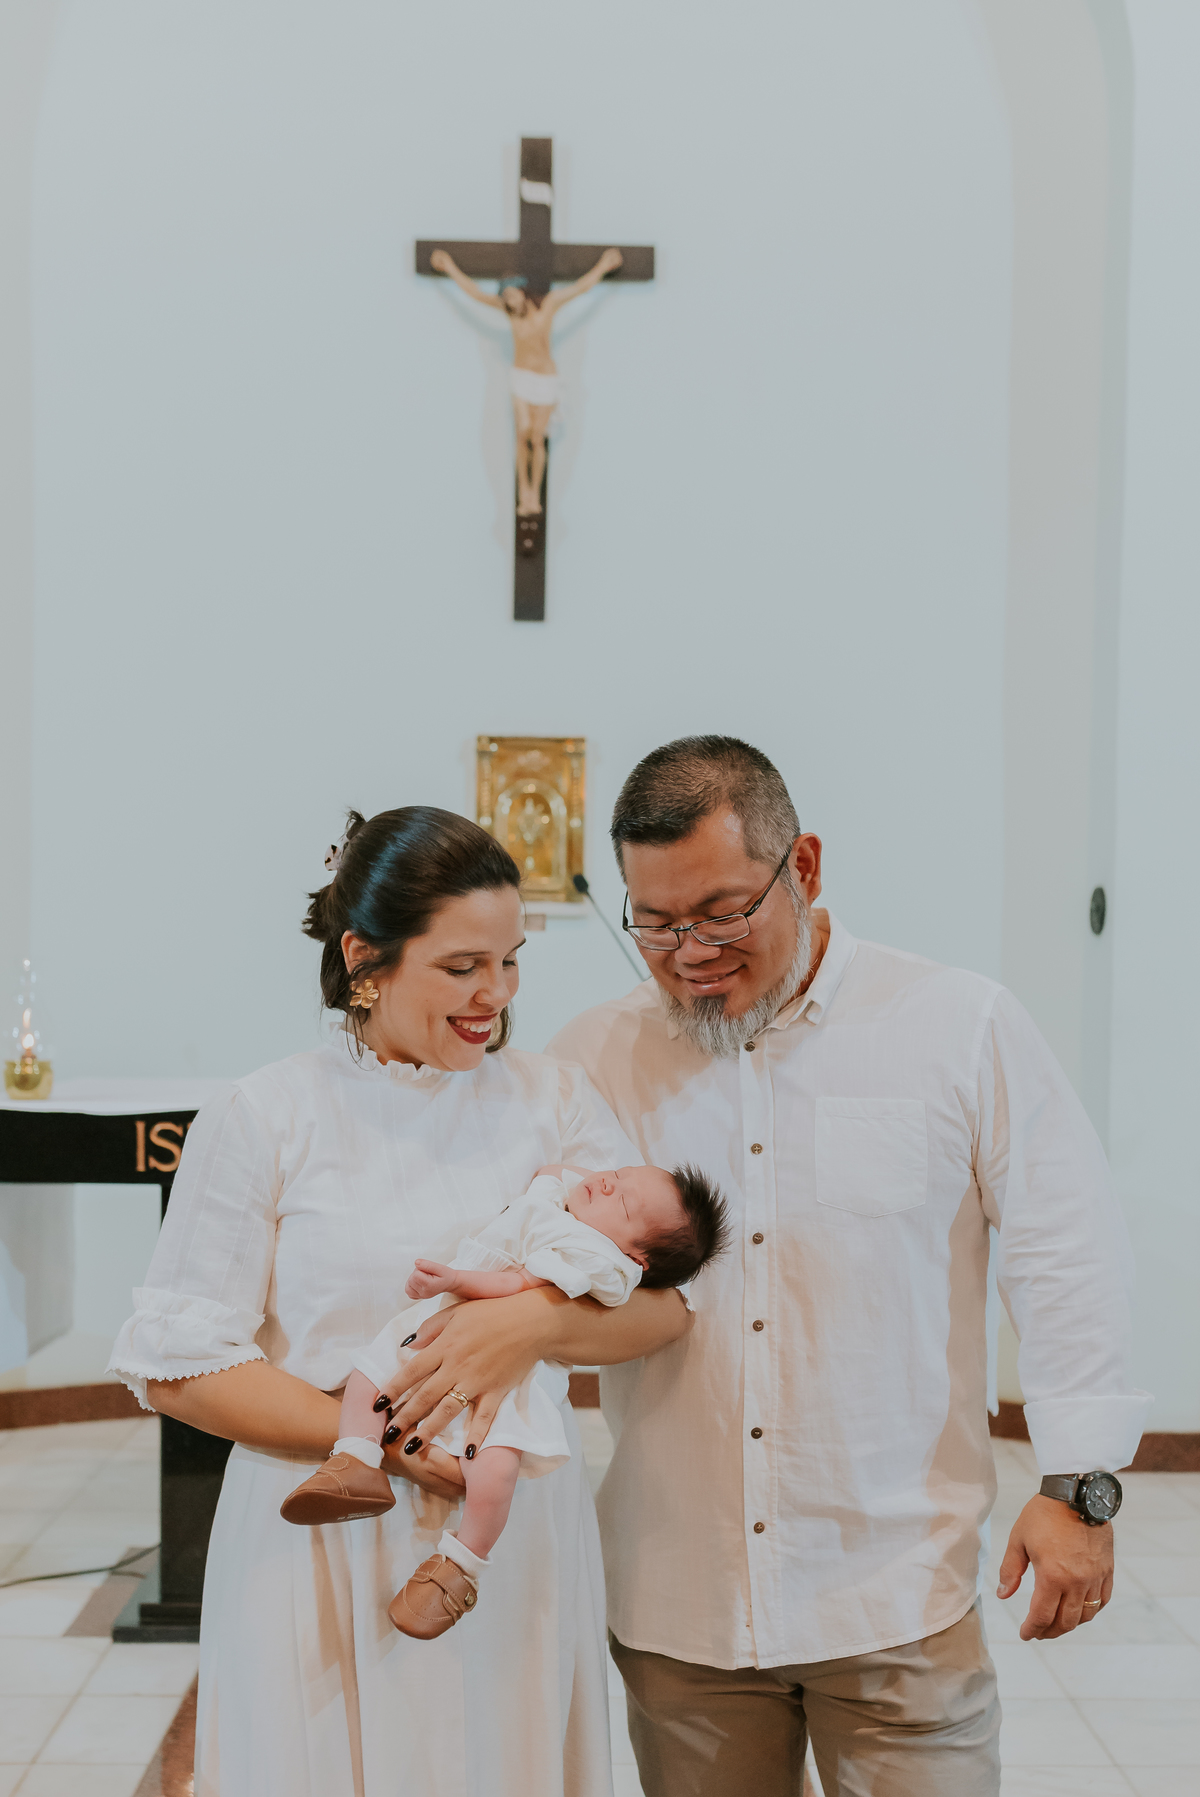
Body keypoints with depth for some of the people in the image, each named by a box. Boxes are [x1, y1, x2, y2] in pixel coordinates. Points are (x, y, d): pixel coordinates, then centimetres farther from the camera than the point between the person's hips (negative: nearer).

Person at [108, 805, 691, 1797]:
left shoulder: (553, 1099, 5)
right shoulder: (262, 1120, -4)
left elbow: (667, 1298, -2)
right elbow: (176, 1363, -7)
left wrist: (535, 1320, -22)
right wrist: (383, 1443, -17)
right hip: (324, 1556, -2)